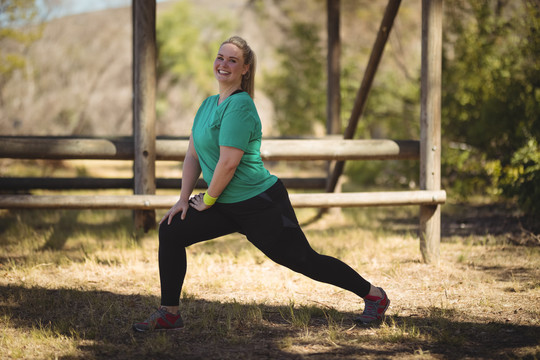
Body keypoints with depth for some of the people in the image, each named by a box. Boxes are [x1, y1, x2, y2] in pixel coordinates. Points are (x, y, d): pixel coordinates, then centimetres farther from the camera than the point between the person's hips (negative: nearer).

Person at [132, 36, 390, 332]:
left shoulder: (240, 106, -19)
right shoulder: (208, 104, 9)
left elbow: (228, 163, -24)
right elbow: (193, 154, 14)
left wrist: (207, 200, -12)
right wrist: (184, 199, 6)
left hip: (261, 206, -8)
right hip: (227, 207, 9)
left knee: (304, 260, -1)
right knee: (171, 232, 0)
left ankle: (373, 295, 17)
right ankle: (169, 314, 8)